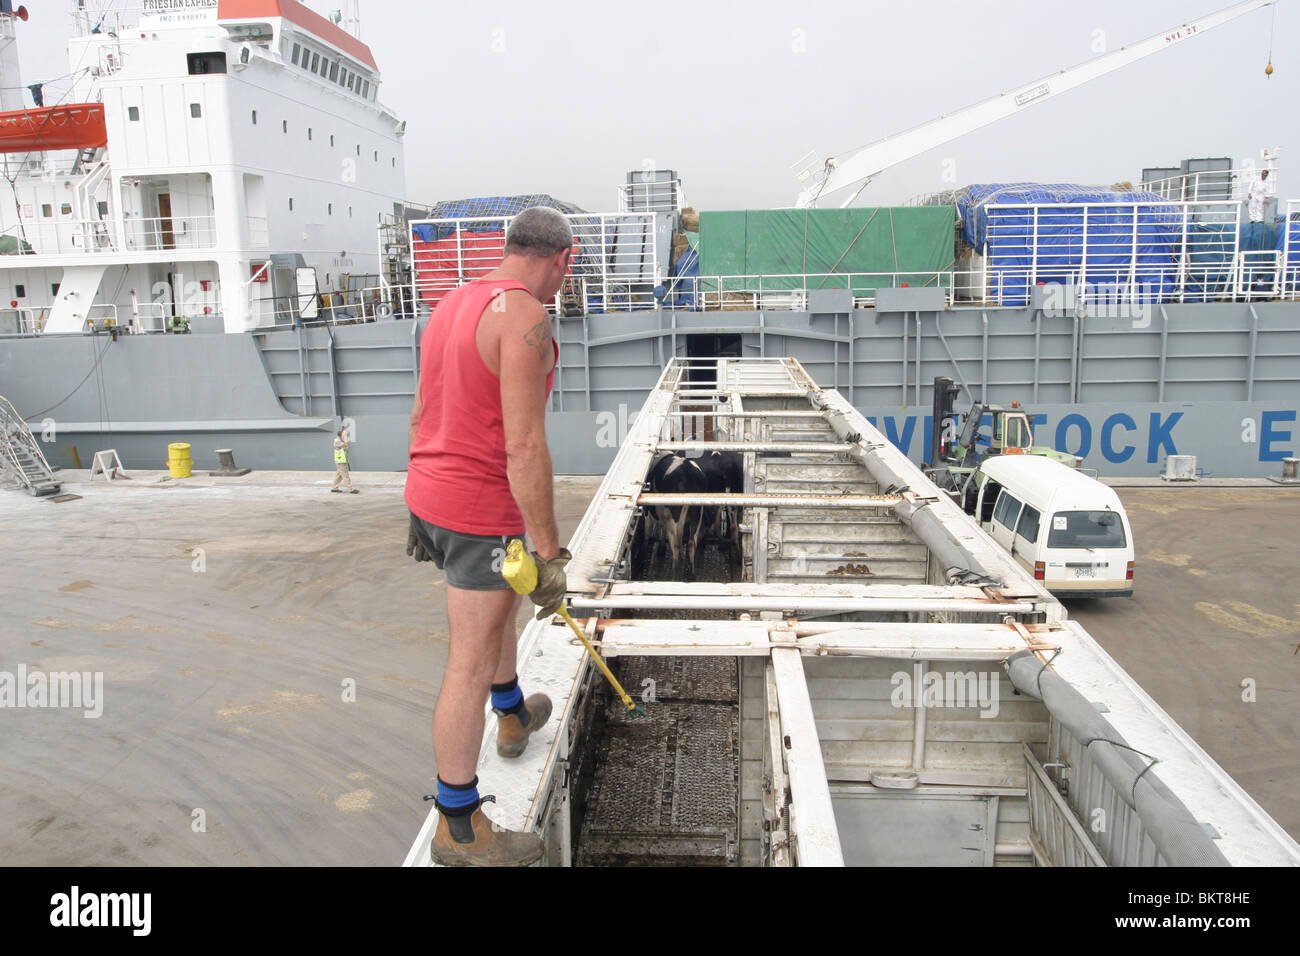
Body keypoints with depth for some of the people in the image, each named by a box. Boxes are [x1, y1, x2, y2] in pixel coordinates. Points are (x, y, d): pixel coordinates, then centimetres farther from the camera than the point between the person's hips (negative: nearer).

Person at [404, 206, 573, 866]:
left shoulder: (451, 306, 10)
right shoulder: (526, 317, -19)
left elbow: (420, 418, 15)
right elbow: (524, 447, -24)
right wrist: (548, 550, -19)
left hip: (431, 496, 10)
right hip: (483, 512, -10)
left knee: (500, 605, 31)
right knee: (471, 666, 0)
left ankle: (513, 717, 54)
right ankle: (458, 827, 14)